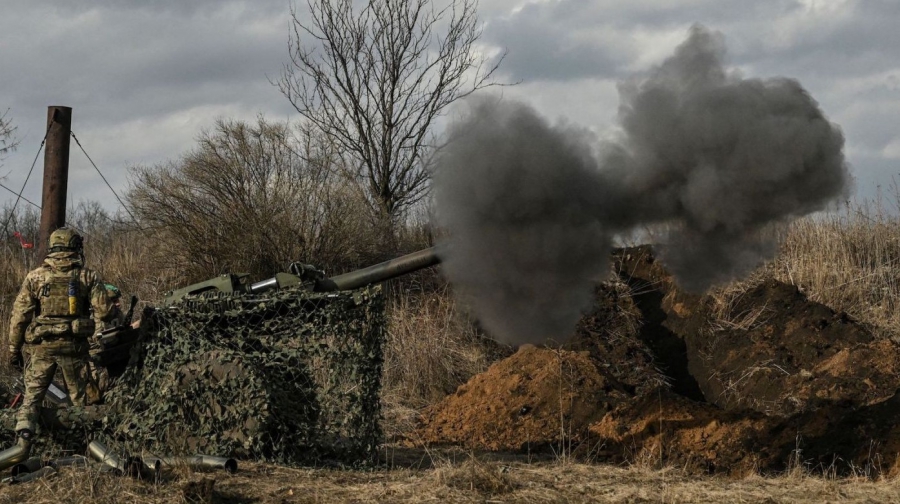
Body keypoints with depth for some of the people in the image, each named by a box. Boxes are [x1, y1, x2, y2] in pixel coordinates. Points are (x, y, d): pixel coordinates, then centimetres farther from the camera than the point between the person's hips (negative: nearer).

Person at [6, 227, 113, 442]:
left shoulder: (35, 276, 1)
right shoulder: (88, 277, -1)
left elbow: (19, 315, 1)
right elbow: (103, 311, -7)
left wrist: (14, 349, 7)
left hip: (41, 346, 0)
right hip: (75, 346, 0)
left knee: (33, 392, 9)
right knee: (80, 396, 13)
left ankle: (25, 424, -13)